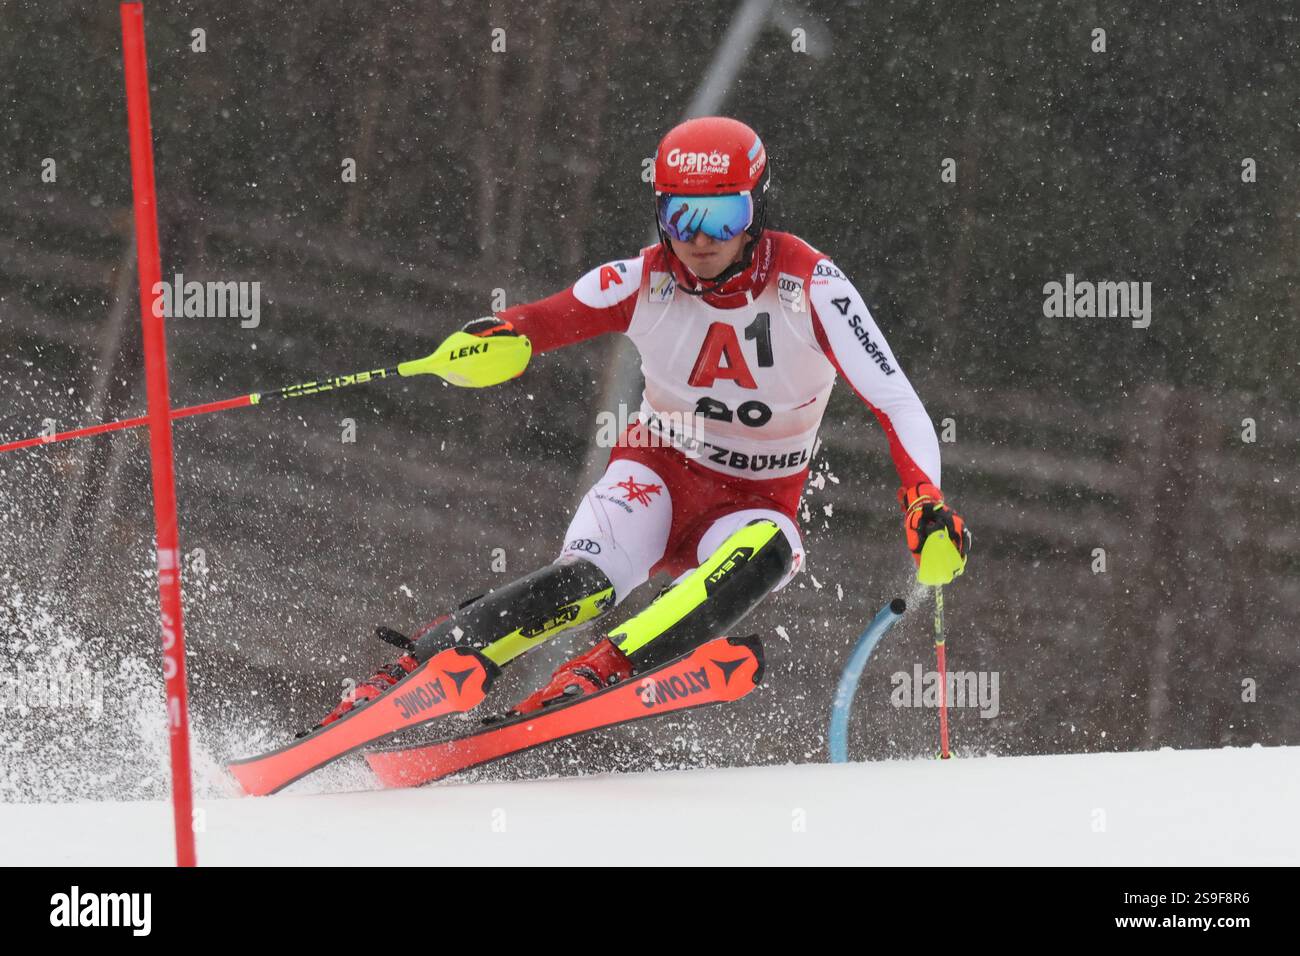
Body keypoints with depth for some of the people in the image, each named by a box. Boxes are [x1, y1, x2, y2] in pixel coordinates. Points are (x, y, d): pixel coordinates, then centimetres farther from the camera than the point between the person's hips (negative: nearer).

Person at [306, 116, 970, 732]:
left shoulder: (808, 286, -17)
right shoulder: (646, 281, -12)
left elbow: (893, 402, -19)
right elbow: (533, 327, -13)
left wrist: (926, 503, -35)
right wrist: (499, 339, -38)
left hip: (756, 505, 0)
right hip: (657, 476, 0)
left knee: (760, 554, -38)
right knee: (584, 582, -32)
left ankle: (602, 669, -44)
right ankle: (414, 669, -31)